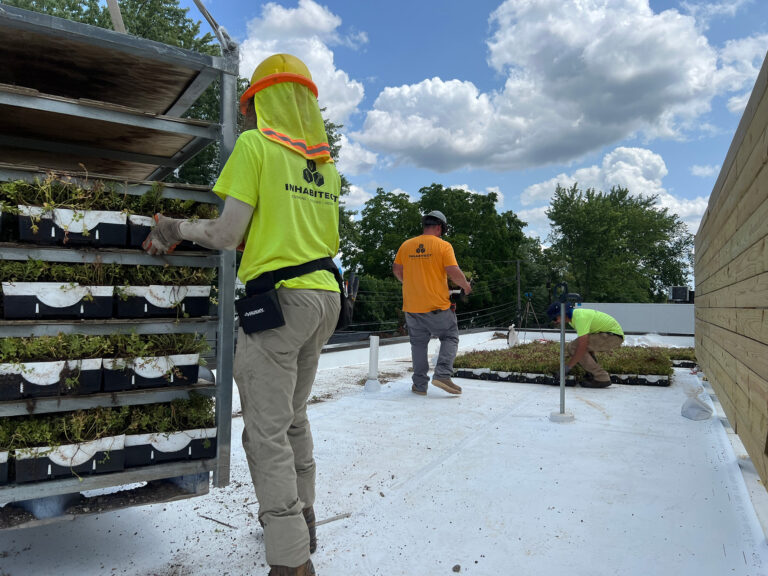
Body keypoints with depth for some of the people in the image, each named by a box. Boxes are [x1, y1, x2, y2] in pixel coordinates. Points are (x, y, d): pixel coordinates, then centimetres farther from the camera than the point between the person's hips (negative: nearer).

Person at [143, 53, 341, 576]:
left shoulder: (255, 144, -3)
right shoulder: (326, 163, 17)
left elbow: (228, 233, -7)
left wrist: (175, 230, 11)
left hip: (278, 296, -8)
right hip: (325, 296, 8)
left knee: (267, 431, -2)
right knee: (294, 417, 20)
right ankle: (300, 519, 34)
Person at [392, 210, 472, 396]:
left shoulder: (406, 245, 5)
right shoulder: (443, 246, -6)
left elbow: (396, 270, 13)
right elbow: (454, 272, -13)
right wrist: (466, 286, 5)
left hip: (412, 306, 4)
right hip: (437, 305, -4)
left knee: (418, 343, 13)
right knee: (450, 338, 12)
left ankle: (420, 384, 14)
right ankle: (443, 374, -4)